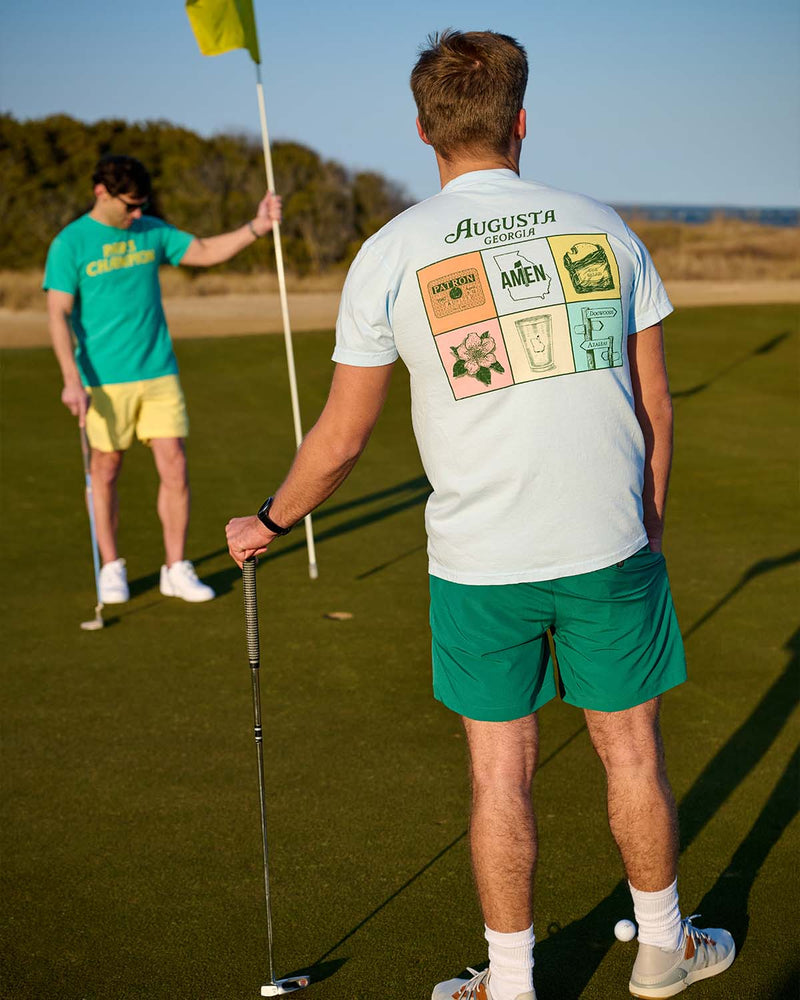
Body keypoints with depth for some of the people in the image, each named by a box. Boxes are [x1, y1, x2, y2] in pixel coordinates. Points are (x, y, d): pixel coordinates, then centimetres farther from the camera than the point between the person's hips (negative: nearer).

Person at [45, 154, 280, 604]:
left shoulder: (151, 231, 8)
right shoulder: (70, 244, -5)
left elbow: (206, 252, 12)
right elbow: (59, 314, -8)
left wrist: (257, 226, -2)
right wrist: (72, 379, -17)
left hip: (160, 373, 4)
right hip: (105, 380, -3)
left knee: (175, 467, -2)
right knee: (106, 471, 6)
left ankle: (177, 569, 8)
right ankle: (111, 568, 21)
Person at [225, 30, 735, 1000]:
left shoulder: (391, 254, -4)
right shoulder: (604, 229, 2)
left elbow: (340, 439, -2)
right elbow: (655, 406, 5)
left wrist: (267, 524, 15)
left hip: (477, 562, -1)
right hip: (609, 548, 2)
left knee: (501, 773, 10)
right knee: (632, 753, 16)